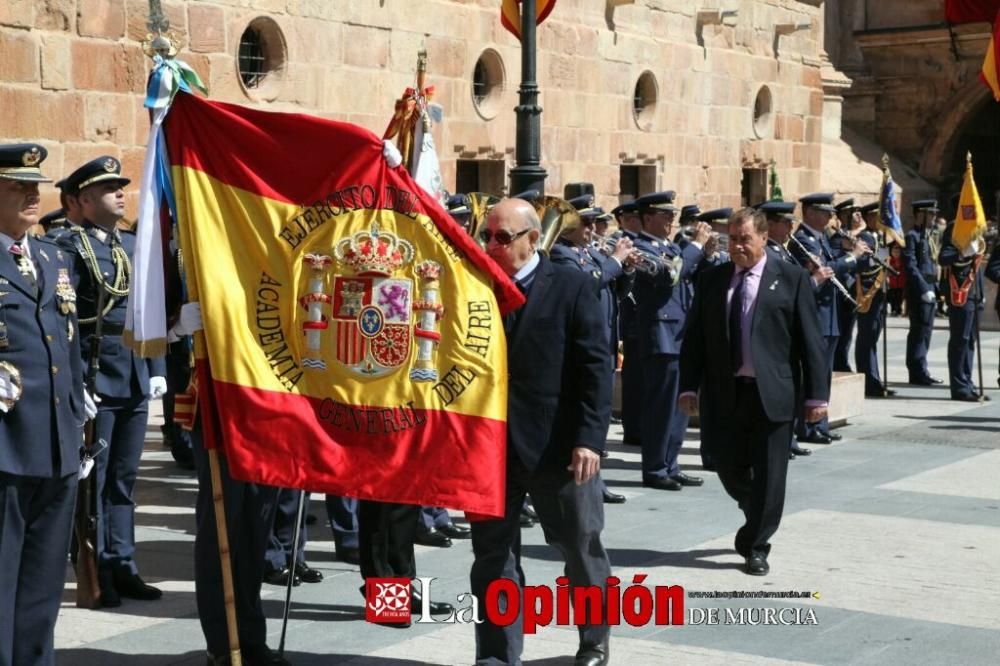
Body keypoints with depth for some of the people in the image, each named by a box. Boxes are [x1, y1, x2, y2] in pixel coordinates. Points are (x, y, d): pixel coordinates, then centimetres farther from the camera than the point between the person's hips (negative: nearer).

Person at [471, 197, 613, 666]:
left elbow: (595, 368, -8)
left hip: (557, 445, -3)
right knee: (492, 554, 6)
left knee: (580, 546, 12)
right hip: (490, 442, 3)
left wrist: (589, 438, -16)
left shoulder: (572, 287, -3)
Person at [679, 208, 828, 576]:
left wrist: (817, 394, -7)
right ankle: (759, 519, 37)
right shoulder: (712, 279, 8)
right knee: (730, 468, 9)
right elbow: (695, 336, 9)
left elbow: (810, 339, -3)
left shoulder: (791, 278, -1)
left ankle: (757, 545, 15)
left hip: (772, 392, -3)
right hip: (727, 391, 3)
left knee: (769, 473, 1)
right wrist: (689, 386, 0)